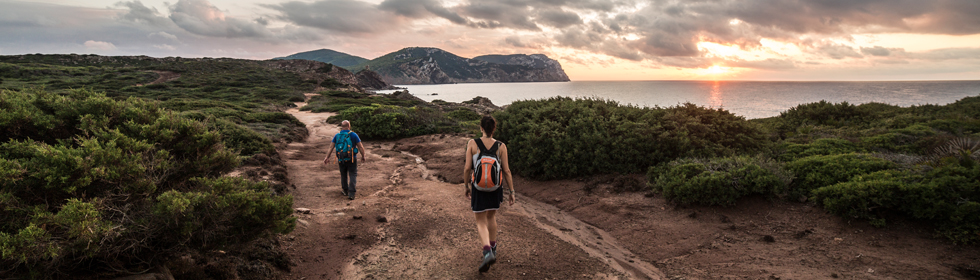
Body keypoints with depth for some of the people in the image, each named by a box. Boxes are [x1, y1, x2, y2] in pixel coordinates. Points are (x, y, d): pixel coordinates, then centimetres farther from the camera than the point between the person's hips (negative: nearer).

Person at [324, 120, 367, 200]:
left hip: (341, 160, 3)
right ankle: (351, 193, -11)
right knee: (353, 176, 1)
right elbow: (361, 147, -6)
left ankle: (345, 191, 34)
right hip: (351, 159, -3)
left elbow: (331, 147, 4)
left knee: (343, 175, 20)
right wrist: (363, 157, 6)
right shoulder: (353, 135, -7)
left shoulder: (337, 136, 2)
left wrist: (327, 157, 11)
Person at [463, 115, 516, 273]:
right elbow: (506, 171, -8)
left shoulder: (472, 144, -10)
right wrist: (512, 192, 0)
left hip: (478, 188, -2)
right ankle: (493, 248, 36)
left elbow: (467, 168, -9)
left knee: (481, 222, 5)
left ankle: (488, 252, -18)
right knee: (491, 216, 25)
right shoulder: (501, 146, -8)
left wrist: (467, 186, 6)